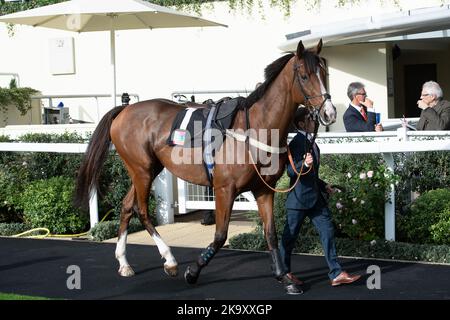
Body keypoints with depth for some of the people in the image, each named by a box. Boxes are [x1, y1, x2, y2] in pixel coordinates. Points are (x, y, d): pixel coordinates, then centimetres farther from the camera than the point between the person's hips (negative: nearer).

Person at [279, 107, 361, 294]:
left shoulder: (310, 143, 14)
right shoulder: (297, 142, -15)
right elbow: (291, 171, -21)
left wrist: (323, 186, 22)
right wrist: (304, 164, -37)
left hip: (315, 197, 9)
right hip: (299, 197, -9)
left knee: (328, 232, 3)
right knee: (290, 236, 4)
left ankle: (336, 274, 3)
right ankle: (284, 272, 19)